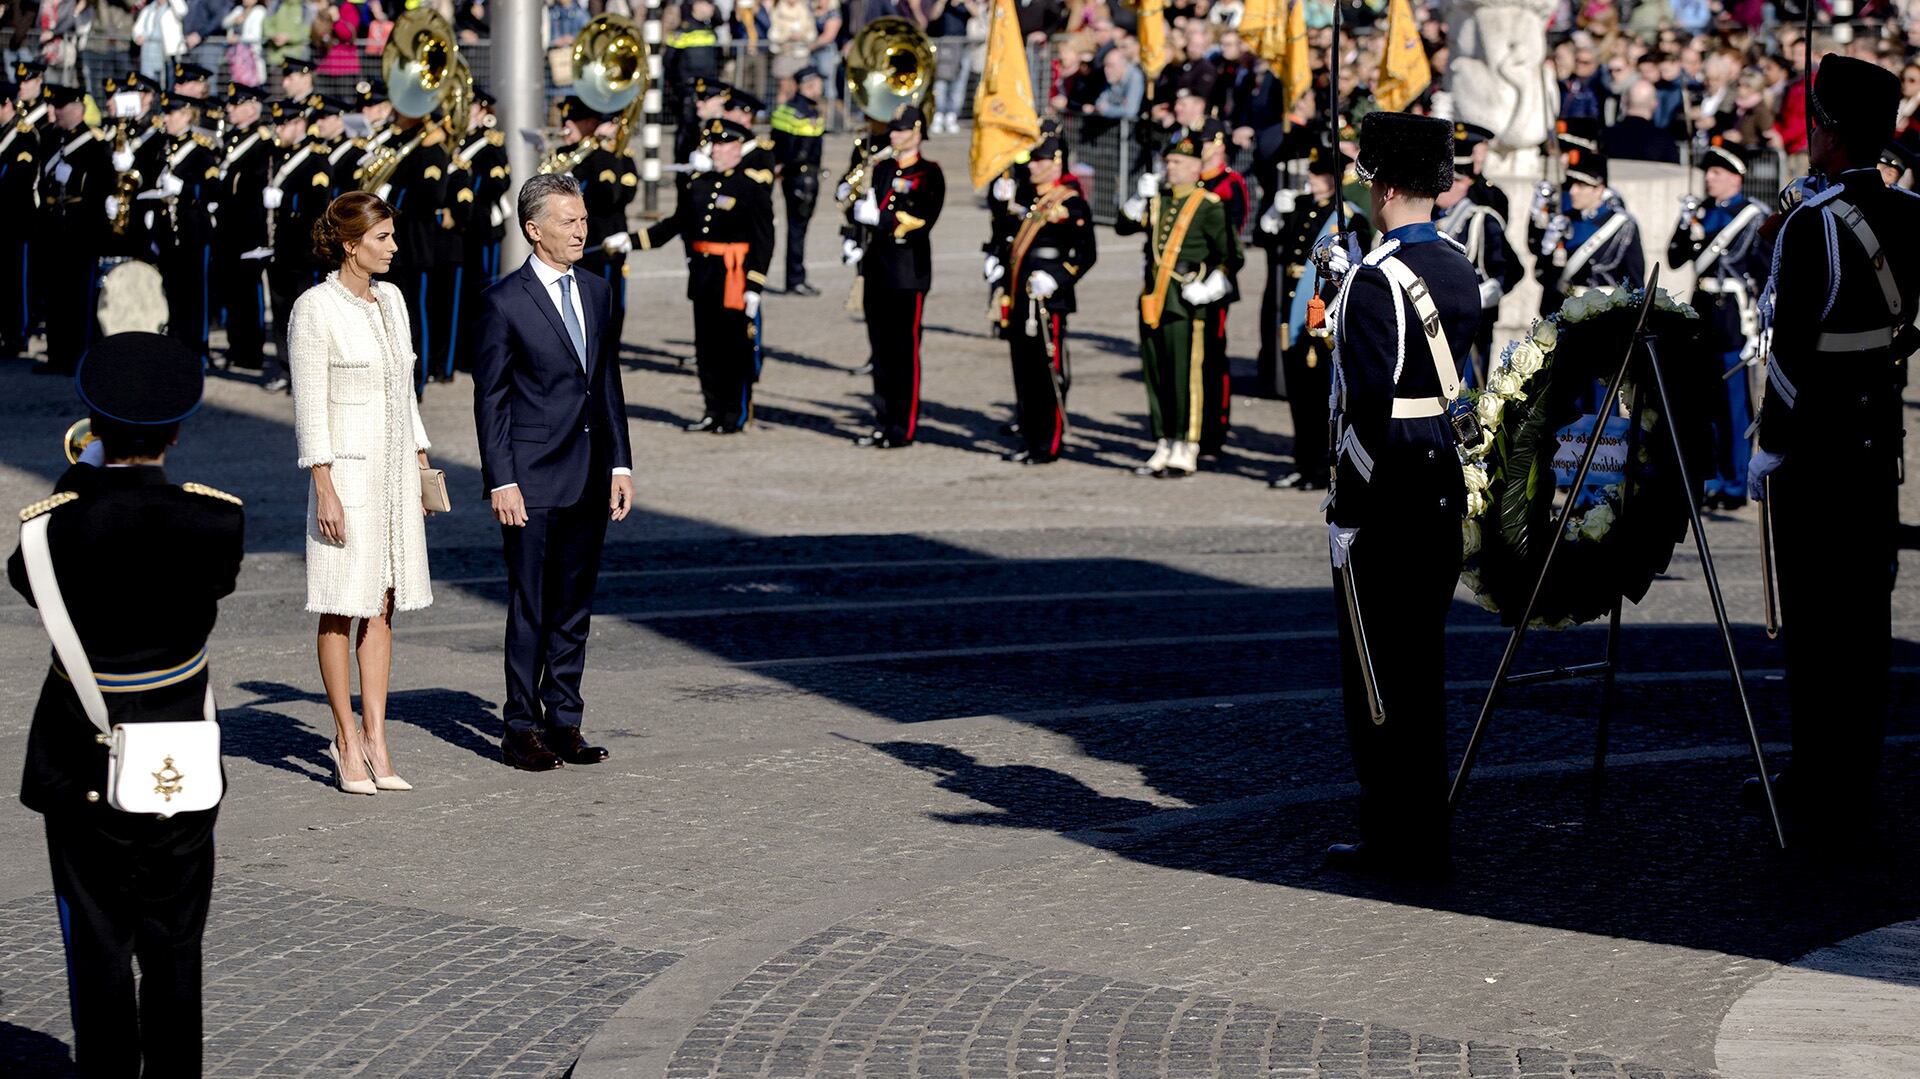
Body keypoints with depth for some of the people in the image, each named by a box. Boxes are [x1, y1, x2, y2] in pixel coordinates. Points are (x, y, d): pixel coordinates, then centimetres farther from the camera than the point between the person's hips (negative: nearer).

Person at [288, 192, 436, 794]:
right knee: (341, 608, 0)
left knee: (382, 606, 6)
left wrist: (421, 463, 15)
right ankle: (347, 740, 7)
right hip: (346, 468, -7)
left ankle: (375, 740, 8)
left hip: (395, 469, 7)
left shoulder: (390, 299, 10)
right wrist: (325, 489, -15)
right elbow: (309, 406, -12)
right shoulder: (314, 309, -11)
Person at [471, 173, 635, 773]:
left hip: (589, 478, 6)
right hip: (533, 481, -6)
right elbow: (491, 399, -7)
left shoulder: (597, 294, 11)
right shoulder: (504, 302, -8)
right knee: (530, 610, -1)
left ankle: (563, 721, 18)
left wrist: (620, 464, 9)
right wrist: (502, 481, -12)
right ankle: (522, 729, 7)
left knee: (574, 608, 11)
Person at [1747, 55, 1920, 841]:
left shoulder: (1811, 227, -19)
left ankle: (1825, 802, 3)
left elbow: (1792, 349, -18)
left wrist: (1769, 448, -10)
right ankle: (1852, 781, 23)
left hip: (1816, 447, -7)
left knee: (1814, 620, -1)